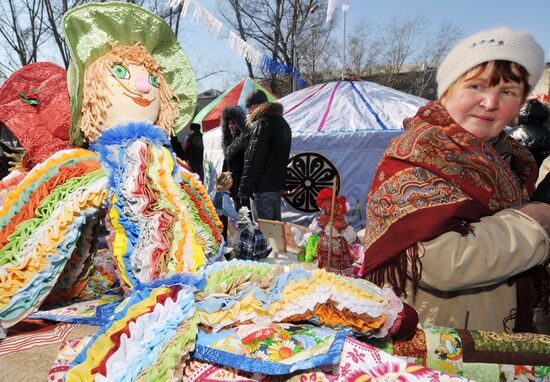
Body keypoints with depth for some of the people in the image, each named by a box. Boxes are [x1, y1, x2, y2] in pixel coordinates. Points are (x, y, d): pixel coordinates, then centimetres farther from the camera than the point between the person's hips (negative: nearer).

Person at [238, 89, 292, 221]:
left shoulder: (261, 124, -13)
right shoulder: (282, 122, 17)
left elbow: (253, 161, -18)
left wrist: (244, 190, -15)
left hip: (264, 188, -9)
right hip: (278, 185, 9)